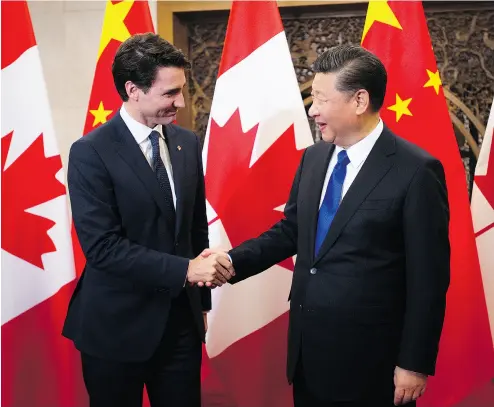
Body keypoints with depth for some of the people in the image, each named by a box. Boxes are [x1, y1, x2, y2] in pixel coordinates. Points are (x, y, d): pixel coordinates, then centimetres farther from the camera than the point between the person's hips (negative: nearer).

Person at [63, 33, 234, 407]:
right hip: (117, 326, -5)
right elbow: (102, 246, -20)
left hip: (181, 320, 5)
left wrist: (201, 302, 13)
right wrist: (184, 270, -24)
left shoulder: (187, 143, 4)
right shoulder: (91, 152, -14)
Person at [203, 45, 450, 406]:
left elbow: (428, 279, -13)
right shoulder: (313, 158, 6)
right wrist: (232, 262, -2)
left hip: (367, 354, -6)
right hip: (306, 344, 6)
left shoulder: (416, 171, -15)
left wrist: (415, 363, -12)